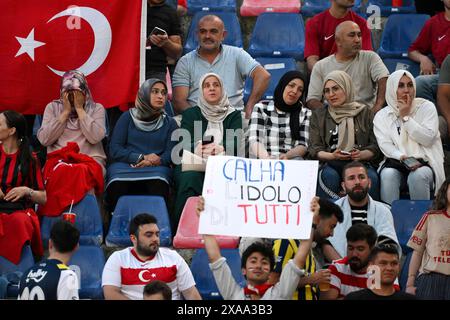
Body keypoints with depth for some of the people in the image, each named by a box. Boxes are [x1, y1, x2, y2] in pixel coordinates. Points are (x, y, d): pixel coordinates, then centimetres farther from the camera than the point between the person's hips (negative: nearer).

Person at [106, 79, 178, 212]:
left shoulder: (170, 123, 19)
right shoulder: (128, 117, 15)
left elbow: (170, 154, 6)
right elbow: (114, 149, 5)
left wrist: (158, 161, -16)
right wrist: (140, 158, -9)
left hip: (156, 168, 1)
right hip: (125, 166, -1)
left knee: (159, 185, -39)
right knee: (117, 186, -38)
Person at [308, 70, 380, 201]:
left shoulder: (364, 112, 14)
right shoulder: (319, 115, 17)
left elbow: (375, 147, 9)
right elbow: (314, 150, 8)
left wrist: (361, 155, -14)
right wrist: (332, 156, -13)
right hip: (330, 164, 0)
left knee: (371, 177, -34)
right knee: (330, 176, -36)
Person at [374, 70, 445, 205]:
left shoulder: (426, 107, 7)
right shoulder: (382, 116, 10)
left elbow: (428, 139, -6)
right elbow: (385, 145, -3)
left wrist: (406, 117, -7)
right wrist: (402, 157, -22)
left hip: (424, 163, -1)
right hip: (397, 163, 1)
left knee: (418, 175, -34)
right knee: (388, 174, -32)